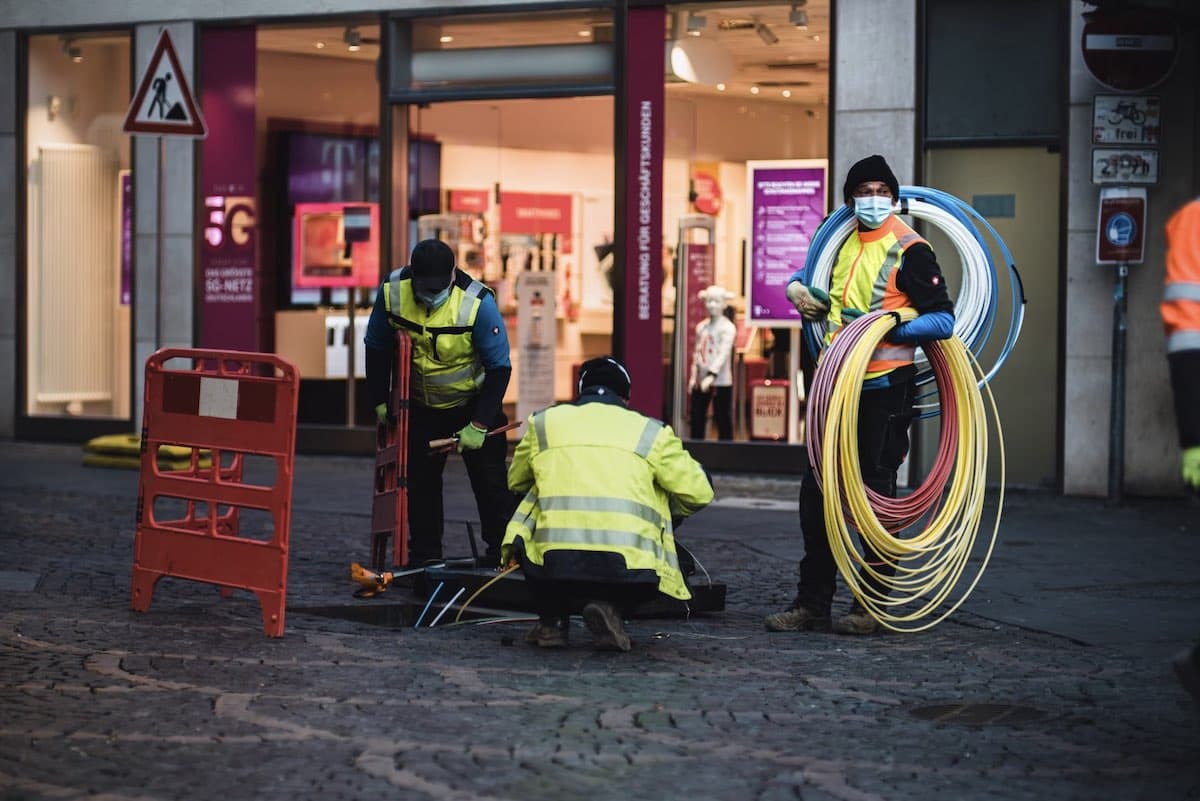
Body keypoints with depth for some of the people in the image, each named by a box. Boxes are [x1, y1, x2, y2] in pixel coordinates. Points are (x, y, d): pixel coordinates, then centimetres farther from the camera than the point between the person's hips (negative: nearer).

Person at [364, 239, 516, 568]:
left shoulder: (478, 303, -28)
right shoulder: (392, 291, -19)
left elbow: (499, 367, -20)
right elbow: (377, 348, -1)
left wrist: (479, 425, -21)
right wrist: (379, 401, -1)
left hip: (473, 403, -3)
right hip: (420, 405, 3)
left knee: (490, 484, -4)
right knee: (420, 482, 9)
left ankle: (504, 558, 6)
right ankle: (423, 558, 20)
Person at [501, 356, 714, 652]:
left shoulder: (543, 423, 20)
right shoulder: (650, 432, 16)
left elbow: (516, 482, 35)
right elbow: (698, 492, 15)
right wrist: (668, 514, 37)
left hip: (552, 562, 2)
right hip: (628, 569, -2)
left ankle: (552, 621, 19)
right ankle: (610, 607, 1)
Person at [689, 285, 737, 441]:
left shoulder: (728, 327, -7)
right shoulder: (701, 327, 12)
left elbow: (724, 353, -17)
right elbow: (697, 353, 15)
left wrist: (711, 375, -26)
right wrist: (693, 376, 6)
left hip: (721, 381, -6)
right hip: (701, 381, 6)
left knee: (723, 420, -3)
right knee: (697, 420, 7)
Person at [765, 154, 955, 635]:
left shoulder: (909, 250, -7)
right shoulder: (842, 243, 12)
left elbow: (943, 321, -12)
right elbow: (809, 271, 33)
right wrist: (796, 287, 10)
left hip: (885, 389, -7)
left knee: (876, 496, -1)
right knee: (816, 492, 7)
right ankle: (812, 604, 14)